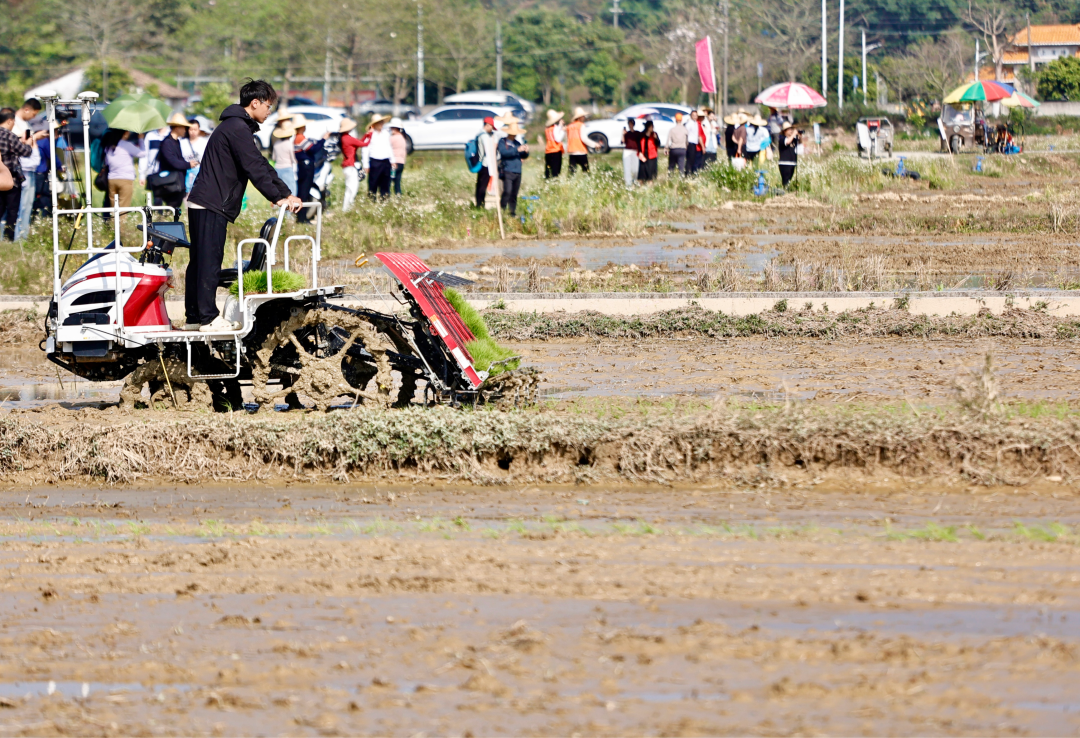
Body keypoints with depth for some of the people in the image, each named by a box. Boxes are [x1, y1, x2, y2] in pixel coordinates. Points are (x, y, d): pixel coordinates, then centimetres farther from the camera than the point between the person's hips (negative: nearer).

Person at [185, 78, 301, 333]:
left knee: (201, 261, 12)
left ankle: (194, 316, 15)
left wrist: (286, 194, 18)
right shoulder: (238, 128, -14)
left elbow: (261, 165, 22)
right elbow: (254, 168, -18)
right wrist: (277, 198, -13)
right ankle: (208, 318, -8)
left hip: (201, 203, 11)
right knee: (209, 261, -9)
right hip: (211, 206, -11)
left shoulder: (239, 127, 20)